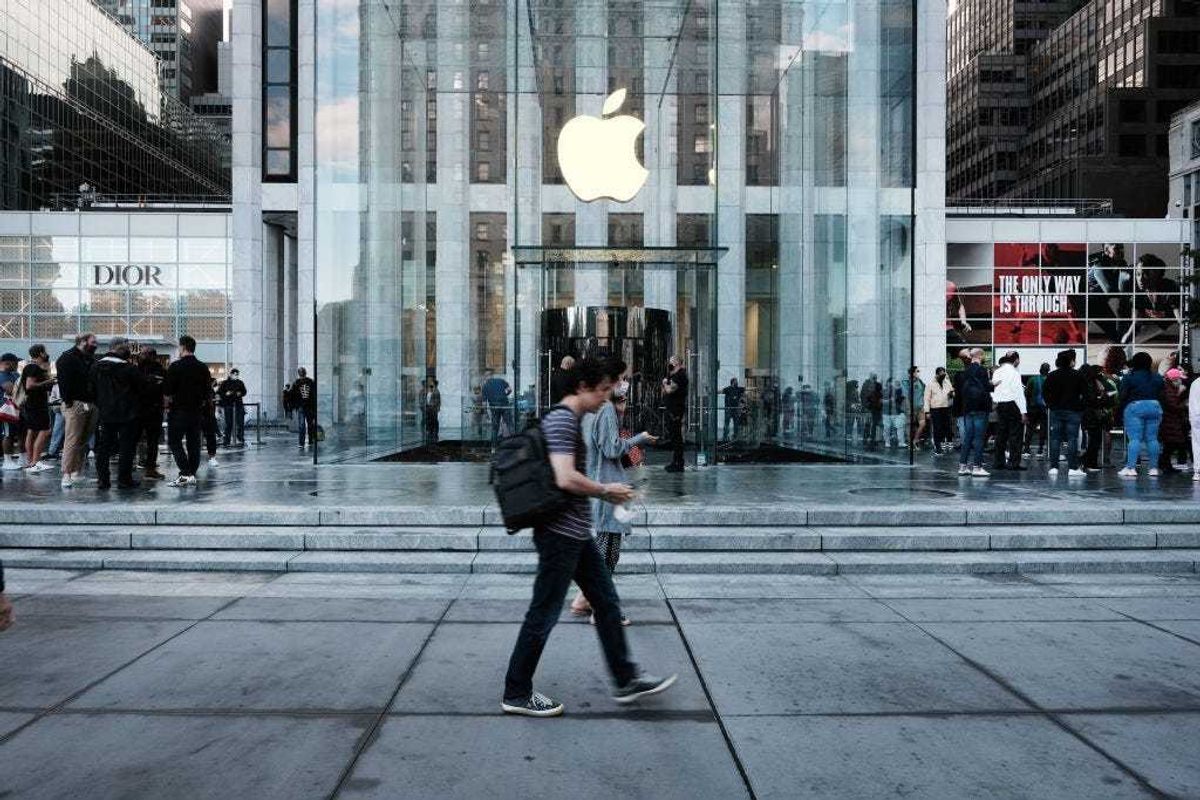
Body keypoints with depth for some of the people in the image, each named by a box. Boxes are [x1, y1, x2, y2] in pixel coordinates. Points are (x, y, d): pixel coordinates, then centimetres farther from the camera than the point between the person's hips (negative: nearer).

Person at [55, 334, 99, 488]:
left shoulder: (92, 359, 19)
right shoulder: (68, 358, -4)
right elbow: (64, 381, -13)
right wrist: (68, 401, -18)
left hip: (92, 405, 7)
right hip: (76, 405, -7)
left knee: (84, 441, 9)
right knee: (72, 441, -8)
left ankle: (77, 472, 15)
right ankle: (66, 475, -6)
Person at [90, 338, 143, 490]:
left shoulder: (95, 367, 4)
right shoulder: (129, 369, -15)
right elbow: (140, 388, -9)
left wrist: (100, 405, 18)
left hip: (105, 414, 5)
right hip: (127, 414, -5)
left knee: (103, 446, 12)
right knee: (127, 446, 2)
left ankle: (102, 479, 13)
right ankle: (124, 479, 3)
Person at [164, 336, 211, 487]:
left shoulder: (176, 366, -10)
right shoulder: (203, 368, 7)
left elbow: (167, 392, -11)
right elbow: (209, 393, 9)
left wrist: (168, 406, 5)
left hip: (179, 411, -5)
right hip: (197, 412, 5)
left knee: (174, 441, 1)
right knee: (194, 443, 9)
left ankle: (185, 474, -10)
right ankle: (192, 475, 10)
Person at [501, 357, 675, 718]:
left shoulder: (569, 420, 15)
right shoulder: (561, 419, -17)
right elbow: (566, 479, -28)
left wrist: (605, 493, 14)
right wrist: (607, 491, -13)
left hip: (576, 533, 10)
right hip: (561, 534, -10)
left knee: (607, 603, 15)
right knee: (543, 614, 1)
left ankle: (626, 680, 26)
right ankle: (516, 694, 14)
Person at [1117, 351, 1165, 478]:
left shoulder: (1129, 377, -6)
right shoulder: (1158, 377, 9)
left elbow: (1122, 395, -7)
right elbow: (1161, 394, 9)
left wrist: (1122, 411, 5)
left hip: (1134, 407, -4)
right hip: (1155, 407, 4)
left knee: (1135, 438, -7)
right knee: (1152, 438, 7)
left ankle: (1131, 467, -11)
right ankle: (1154, 468, 9)